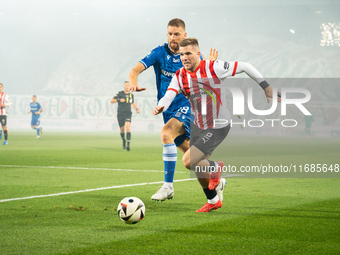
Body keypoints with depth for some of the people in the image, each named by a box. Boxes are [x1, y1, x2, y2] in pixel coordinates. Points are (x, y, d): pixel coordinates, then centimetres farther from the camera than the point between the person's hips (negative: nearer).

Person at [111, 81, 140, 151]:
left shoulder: (131, 95, 9)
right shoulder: (120, 94, -2)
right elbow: (112, 101, -6)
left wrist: (137, 109, 12)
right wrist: (119, 100, -21)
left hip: (128, 114, 0)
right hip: (120, 114, 0)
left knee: (128, 127, -22)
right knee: (122, 130, 9)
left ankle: (128, 145, -26)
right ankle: (124, 140, 42)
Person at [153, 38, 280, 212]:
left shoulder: (213, 68, -20)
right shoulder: (179, 77, -5)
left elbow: (245, 67, -13)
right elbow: (168, 96, -20)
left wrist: (266, 87, -12)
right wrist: (160, 106, -44)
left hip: (217, 128, -7)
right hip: (198, 125, 7)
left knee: (188, 161, -17)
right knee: (199, 167, 15)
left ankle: (215, 168, 13)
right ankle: (213, 201, 38)